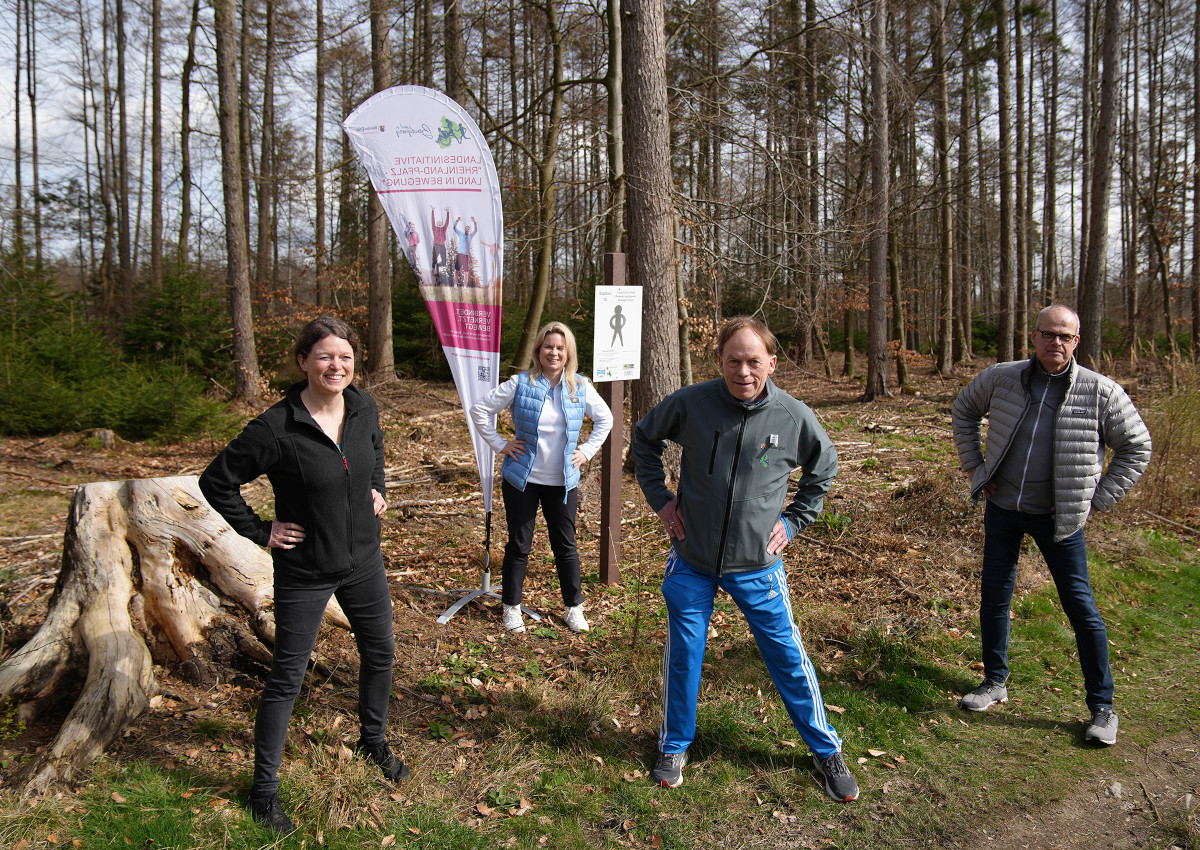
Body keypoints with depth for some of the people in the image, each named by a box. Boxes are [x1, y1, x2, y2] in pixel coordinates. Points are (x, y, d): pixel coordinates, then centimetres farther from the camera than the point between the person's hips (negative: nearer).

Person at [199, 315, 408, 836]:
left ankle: (373, 741, 45)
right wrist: (260, 532, -12)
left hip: (363, 561, 6)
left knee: (380, 652, 19)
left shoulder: (364, 409, -6)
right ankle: (264, 788, 25)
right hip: (304, 572, -5)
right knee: (286, 677, 6)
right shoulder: (276, 429, -22)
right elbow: (216, 483, -11)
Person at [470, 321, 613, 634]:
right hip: (522, 479, -2)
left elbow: (605, 419, 16)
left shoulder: (580, 387, 1)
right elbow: (480, 409, -1)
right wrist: (499, 444, -4)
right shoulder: (520, 384, -6)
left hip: (563, 482, 2)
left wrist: (587, 451, 7)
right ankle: (512, 608, 21)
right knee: (519, 545, 7)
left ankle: (574, 608, 23)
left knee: (566, 546, 8)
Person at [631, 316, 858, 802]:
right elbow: (644, 438, 7)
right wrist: (659, 498, 1)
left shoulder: (793, 417, -10)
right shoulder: (689, 404, -13)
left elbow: (824, 467, 11)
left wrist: (794, 521, 4)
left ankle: (826, 750, 29)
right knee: (683, 652, 10)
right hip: (691, 560, 0)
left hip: (758, 564, 0)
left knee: (788, 656, 9)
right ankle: (674, 746, 32)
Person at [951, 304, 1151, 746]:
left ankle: (1102, 707, 17)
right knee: (994, 595, 11)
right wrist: (974, 466, 7)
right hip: (1002, 508, 3)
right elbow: (964, 410, 14)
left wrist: (1098, 498, -4)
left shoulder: (1101, 392, -9)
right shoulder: (1000, 378, -4)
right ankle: (995, 683, 30)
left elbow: (1137, 446, 1)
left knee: (1081, 606, 2)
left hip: (1058, 516, -2)